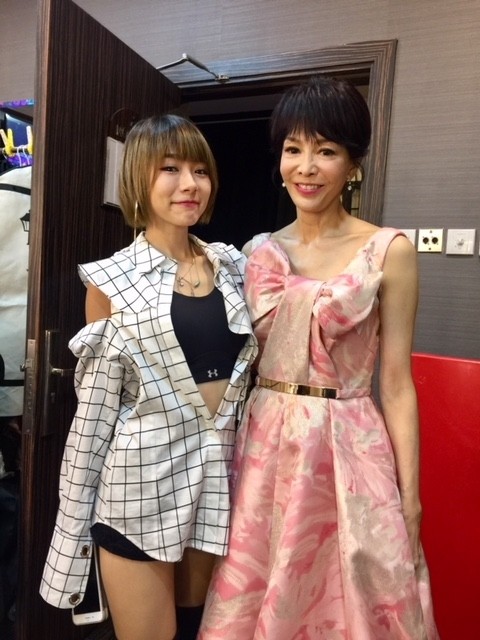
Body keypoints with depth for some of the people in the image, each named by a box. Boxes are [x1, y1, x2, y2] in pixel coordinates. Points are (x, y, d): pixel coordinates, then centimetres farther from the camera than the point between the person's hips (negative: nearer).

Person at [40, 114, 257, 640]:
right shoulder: (111, 280, -6)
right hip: (142, 482, -3)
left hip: (217, 474, 4)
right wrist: (75, 519, -1)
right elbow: (94, 407, -4)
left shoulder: (233, 265, 5)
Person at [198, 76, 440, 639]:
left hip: (347, 452, -3)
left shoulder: (388, 251, -6)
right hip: (264, 447, 4)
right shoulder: (259, 251, 5)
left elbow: (395, 382, -5)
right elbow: (242, 363, 11)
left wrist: (409, 497, -4)